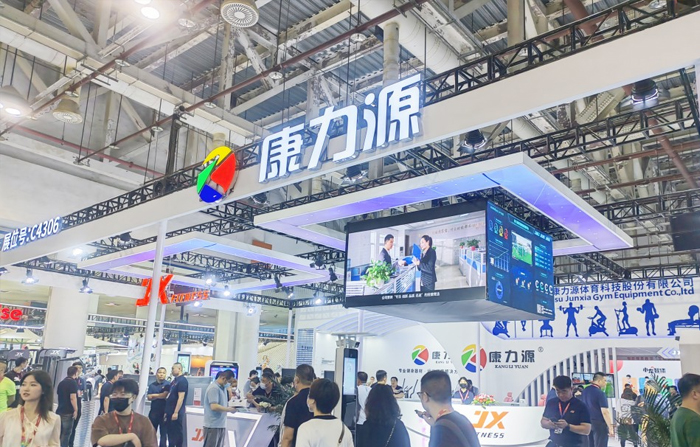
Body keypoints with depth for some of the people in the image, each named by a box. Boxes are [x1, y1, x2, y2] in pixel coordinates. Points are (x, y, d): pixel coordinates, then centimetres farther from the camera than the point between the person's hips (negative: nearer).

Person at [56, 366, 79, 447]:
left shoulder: (61, 382, 10)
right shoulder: (73, 382, -14)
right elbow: (72, 398, -20)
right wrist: (75, 410, -15)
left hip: (60, 410, 8)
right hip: (68, 412, -8)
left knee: (59, 432, 16)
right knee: (66, 433, 0)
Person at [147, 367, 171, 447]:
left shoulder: (167, 384, -2)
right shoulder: (152, 385, 9)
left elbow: (165, 395, -13)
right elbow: (148, 398, 0)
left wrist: (153, 395, -2)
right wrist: (160, 396, -12)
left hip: (164, 411, -4)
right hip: (153, 411, 4)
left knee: (163, 432, 1)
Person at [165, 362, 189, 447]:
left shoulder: (182, 381, -14)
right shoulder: (174, 380, 15)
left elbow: (181, 398, -20)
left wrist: (176, 412, -22)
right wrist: (167, 411, 18)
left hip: (176, 413, -9)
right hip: (170, 412, 9)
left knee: (177, 433, -3)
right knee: (170, 432, 13)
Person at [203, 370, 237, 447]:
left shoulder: (223, 387, 11)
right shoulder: (214, 388, -17)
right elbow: (214, 406, -24)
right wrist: (229, 409, -16)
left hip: (221, 425, 9)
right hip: (213, 425, -9)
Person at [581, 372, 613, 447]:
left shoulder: (584, 391, 8)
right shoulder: (600, 393, -16)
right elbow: (605, 412, -20)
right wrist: (610, 427, -16)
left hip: (587, 423, 7)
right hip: (599, 423, -7)